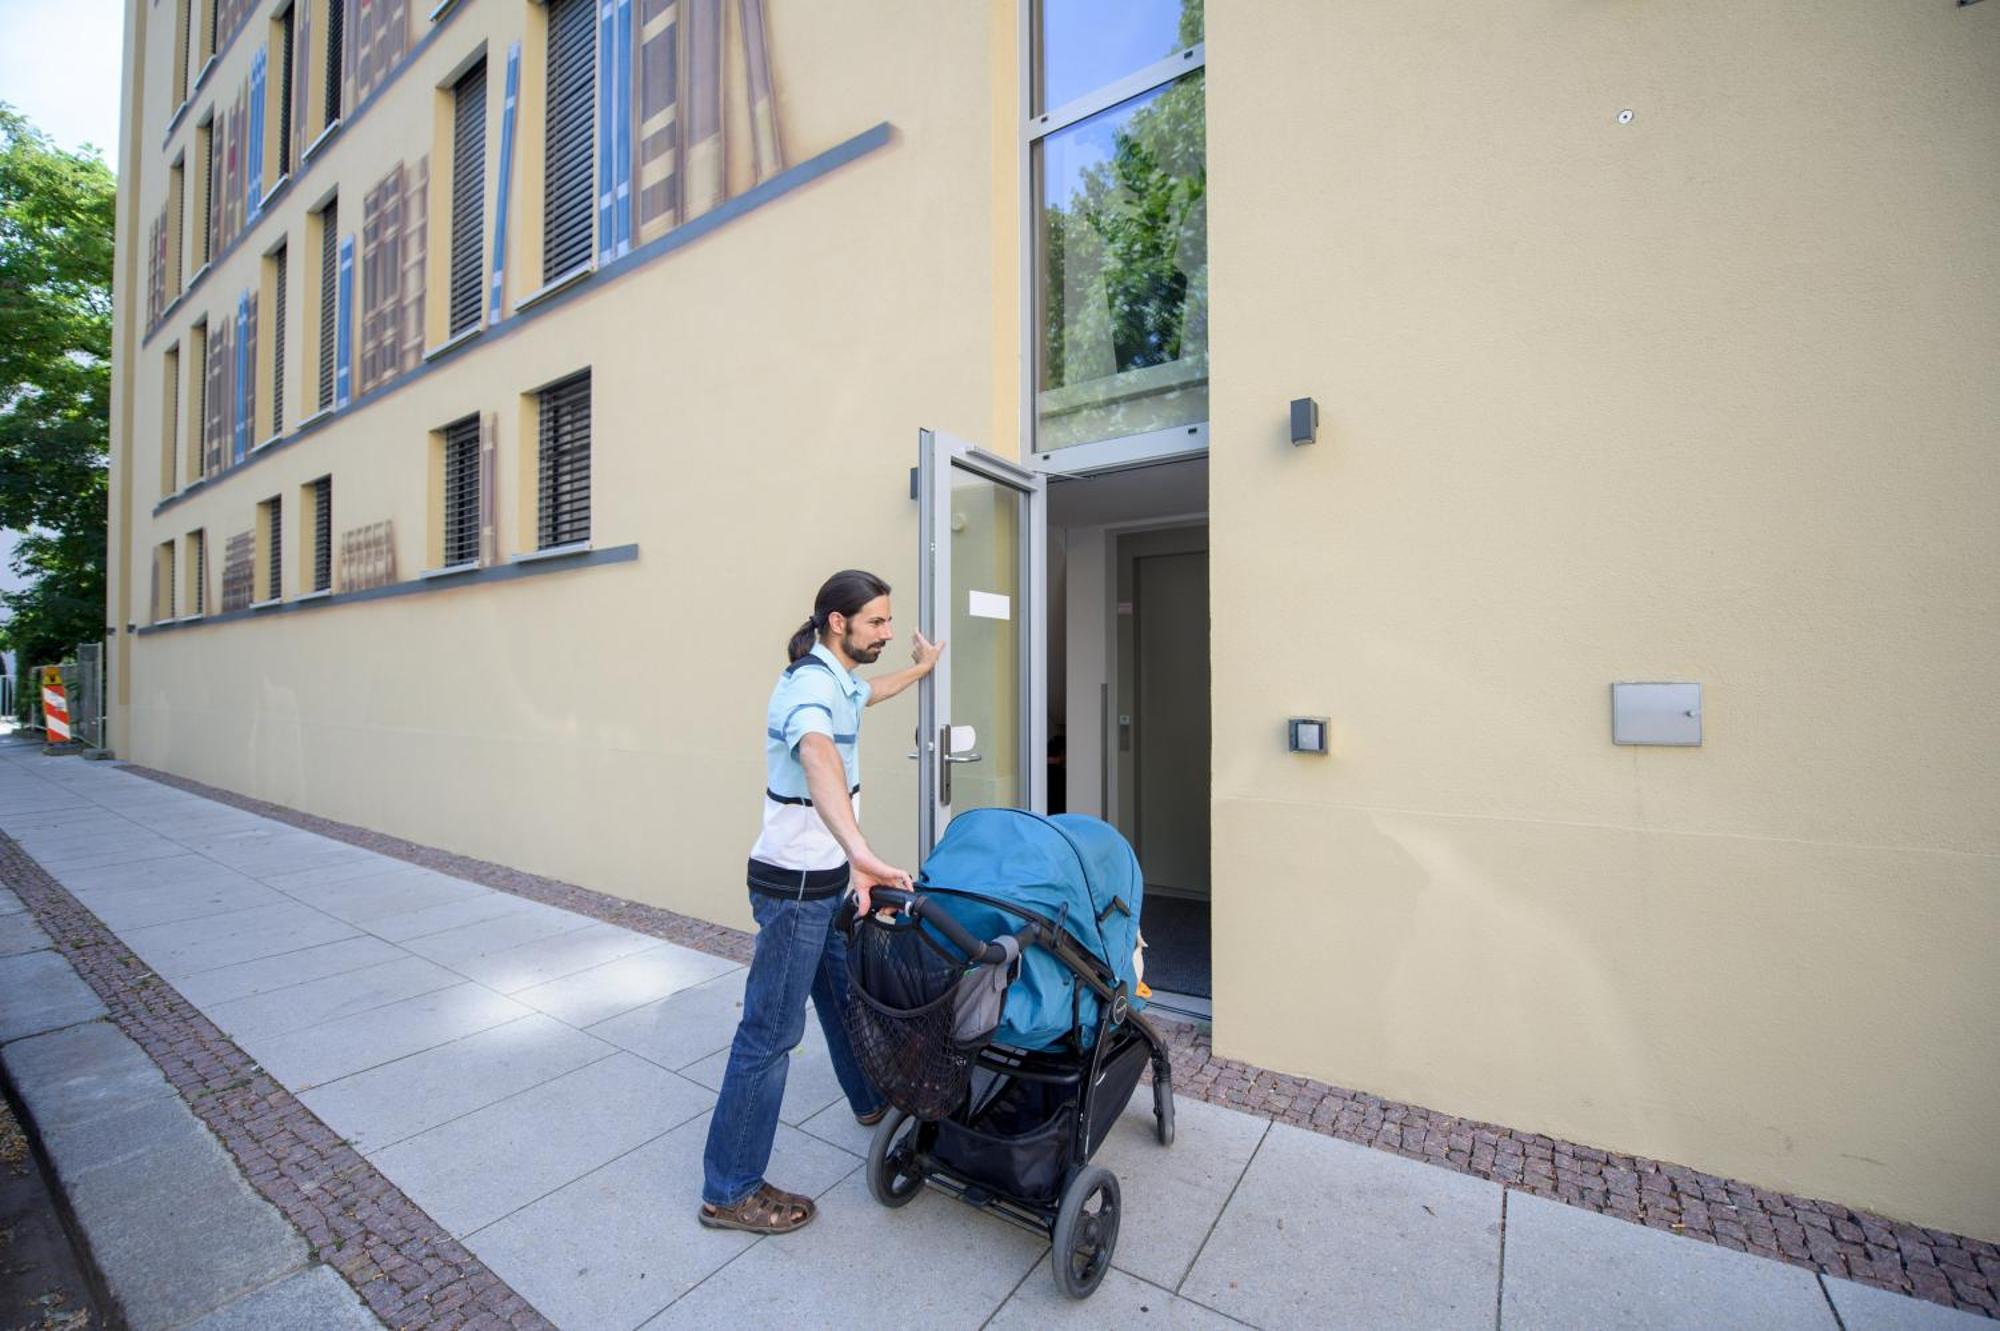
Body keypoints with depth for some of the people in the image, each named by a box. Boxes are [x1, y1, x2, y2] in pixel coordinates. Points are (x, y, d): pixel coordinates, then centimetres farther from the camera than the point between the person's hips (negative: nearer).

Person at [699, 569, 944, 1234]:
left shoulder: (837, 679, 7)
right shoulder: (812, 685, -25)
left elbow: (866, 693, 33)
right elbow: (818, 757, -47)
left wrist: (920, 669, 46)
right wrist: (860, 853, -62)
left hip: (826, 878, 10)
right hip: (795, 884, -10)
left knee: (844, 993, 25)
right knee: (771, 1031, 2)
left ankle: (872, 1101, 46)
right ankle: (729, 1192, 18)